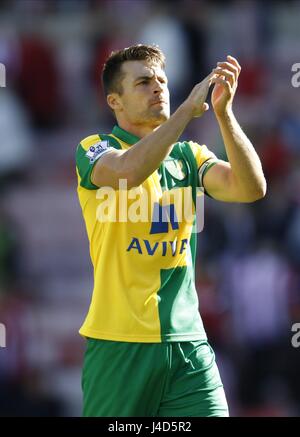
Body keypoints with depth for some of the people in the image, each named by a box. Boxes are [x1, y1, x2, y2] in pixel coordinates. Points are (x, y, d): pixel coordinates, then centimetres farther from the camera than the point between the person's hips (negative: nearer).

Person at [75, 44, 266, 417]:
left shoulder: (189, 155, 12)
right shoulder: (95, 150, 0)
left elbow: (251, 187, -5)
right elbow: (128, 171, -24)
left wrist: (223, 112, -15)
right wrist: (188, 107, -22)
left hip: (188, 341, 4)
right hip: (120, 343, -3)